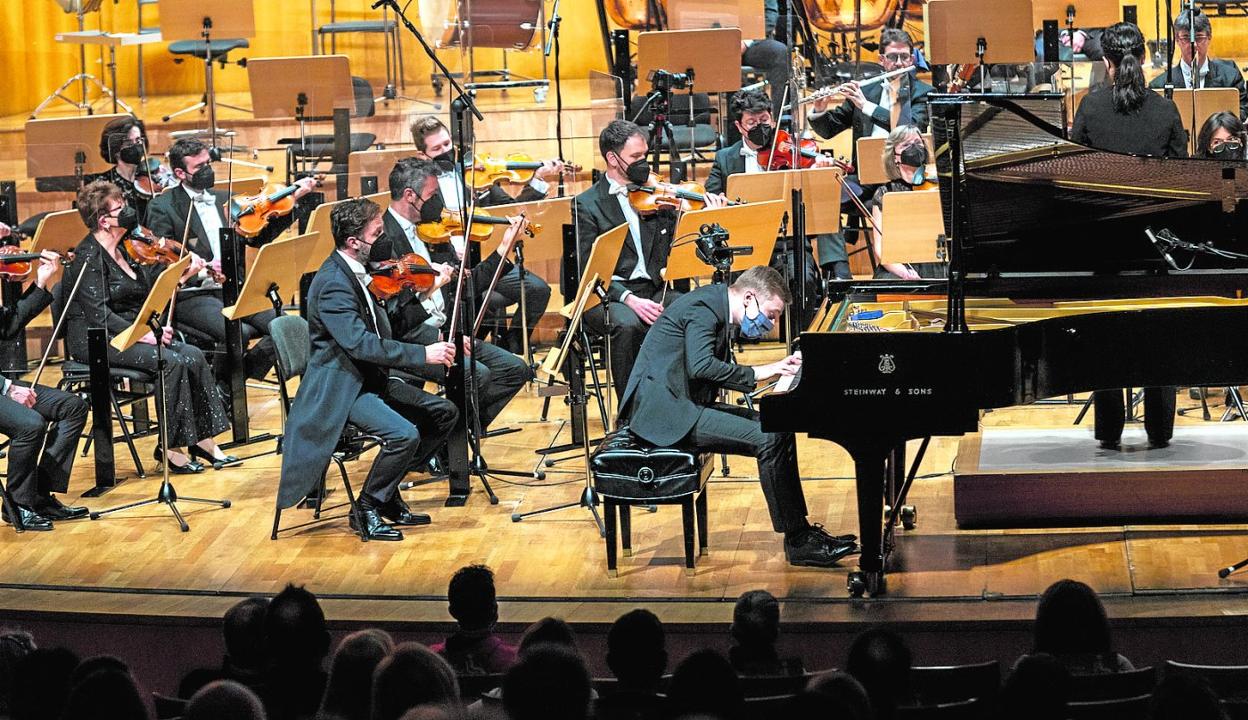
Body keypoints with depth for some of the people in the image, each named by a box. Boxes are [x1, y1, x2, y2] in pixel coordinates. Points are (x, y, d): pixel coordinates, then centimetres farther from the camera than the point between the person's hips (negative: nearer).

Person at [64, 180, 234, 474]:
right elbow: (99, 314, -23)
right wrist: (144, 334, -28)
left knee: (193, 356, -12)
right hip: (95, 340, -8)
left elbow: (150, 289, 12)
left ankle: (203, 439, -8)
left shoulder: (122, 251, 13)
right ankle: (169, 447, -15)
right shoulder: (89, 257, -14)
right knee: (172, 362, -26)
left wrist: (183, 273, -3)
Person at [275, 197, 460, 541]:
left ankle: (388, 495, 12)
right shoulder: (333, 283, -23)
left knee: (444, 413, 6)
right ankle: (366, 509, -7)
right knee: (404, 434, -28)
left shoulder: (355, 271, 7)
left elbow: (383, 329, 17)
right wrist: (423, 354, -31)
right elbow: (360, 343, -32)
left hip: (370, 379, 10)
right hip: (340, 389, -10)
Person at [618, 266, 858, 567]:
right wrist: (756, 373, -20)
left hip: (683, 404, 11)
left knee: (780, 429, 4)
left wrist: (778, 368, 7)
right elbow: (700, 367, -27)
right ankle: (797, 541, -13)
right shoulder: (703, 307, -14)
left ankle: (801, 530, 6)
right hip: (663, 409, -11)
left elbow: (716, 372, 19)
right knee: (768, 440, -20)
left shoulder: (714, 306, 16)